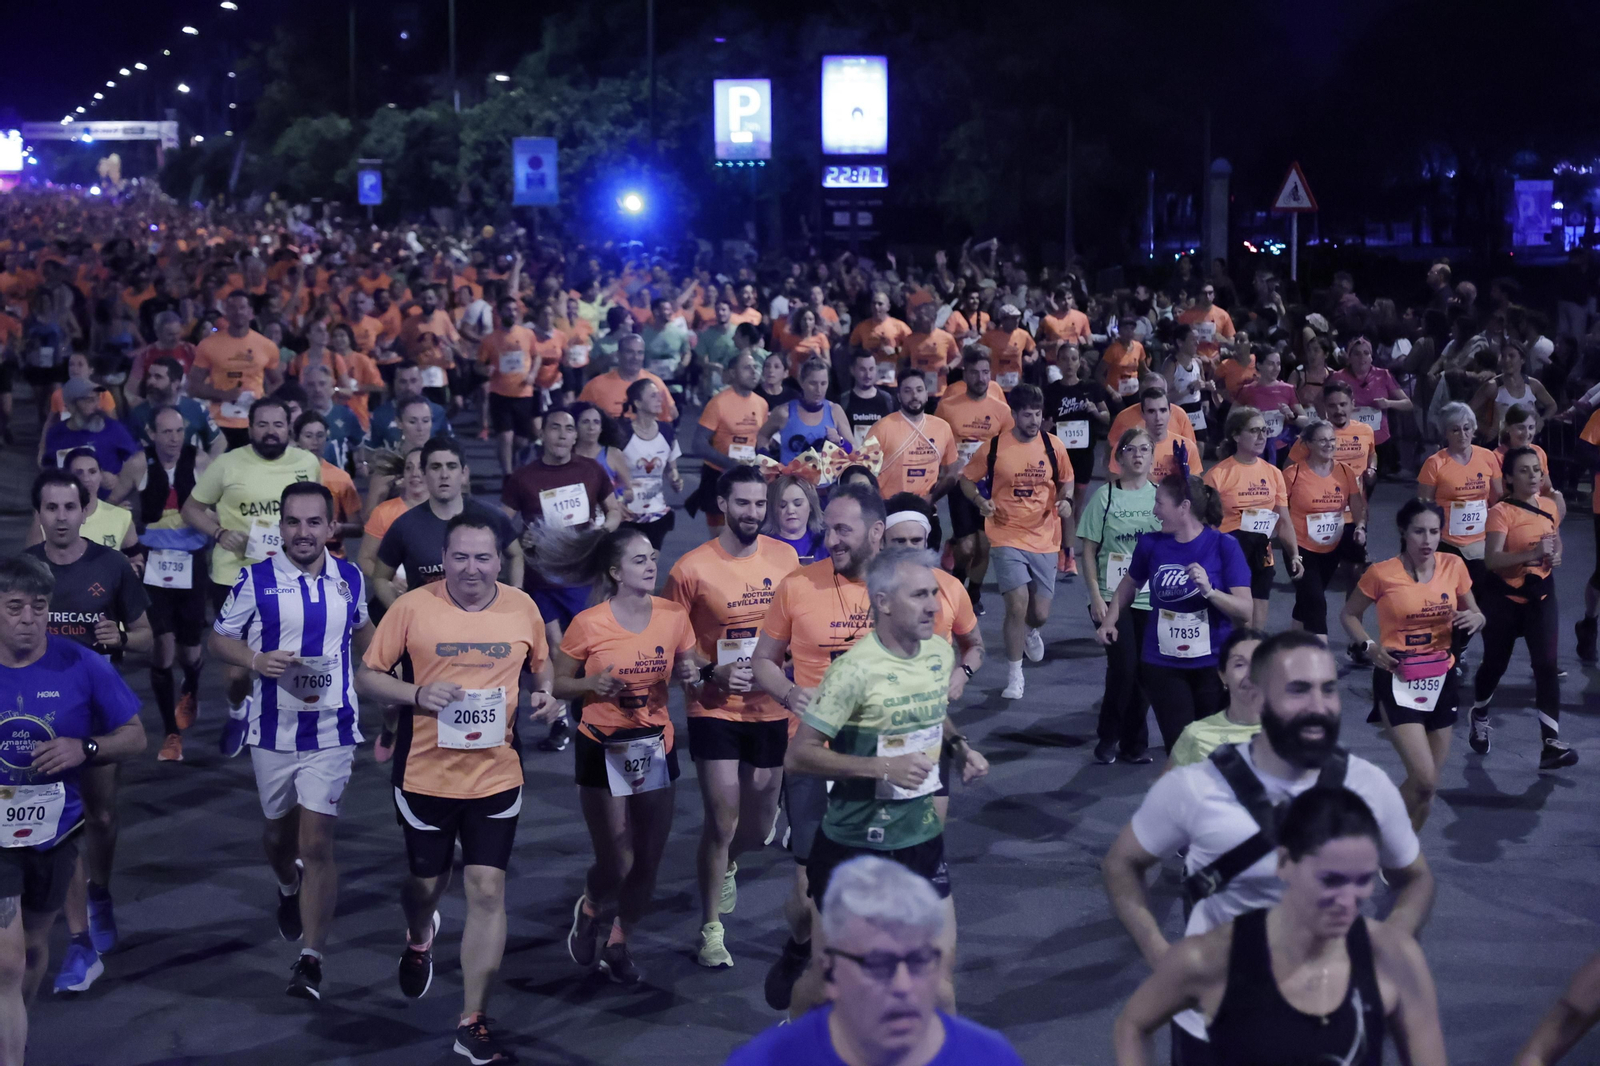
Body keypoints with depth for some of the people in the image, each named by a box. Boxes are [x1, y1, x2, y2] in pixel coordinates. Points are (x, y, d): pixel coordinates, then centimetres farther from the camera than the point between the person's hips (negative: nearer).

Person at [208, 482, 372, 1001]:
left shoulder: (350, 579, 1)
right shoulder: (255, 580, -6)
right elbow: (220, 639, 1)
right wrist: (257, 661, -17)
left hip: (331, 730, -1)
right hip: (272, 729, 1)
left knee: (317, 842, -8)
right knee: (280, 829, 18)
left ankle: (311, 959, -4)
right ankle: (289, 889, 53)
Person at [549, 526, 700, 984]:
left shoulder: (674, 616, -2)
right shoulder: (588, 624, -12)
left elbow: (691, 673, 11)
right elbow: (557, 684, -4)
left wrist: (693, 675, -12)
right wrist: (593, 683, -23)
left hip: (656, 746, 4)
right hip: (602, 750, -4)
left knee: (648, 860, 7)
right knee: (615, 864, -4)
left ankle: (618, 944, 31)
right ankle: (589, 910, 31)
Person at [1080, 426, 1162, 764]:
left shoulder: (1160, 496, 4)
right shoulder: (1105, 496, -2)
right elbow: (1089, 550, -1)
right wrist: (1095, 597, -8)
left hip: (1152, 597, 3)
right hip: (1113, 597, -3)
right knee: (1123, 668, -10)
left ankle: (1134, 743, 18)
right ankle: (1107, 737, 9)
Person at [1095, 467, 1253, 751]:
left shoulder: (1224, 546, -8)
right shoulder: (1151, 544, 0)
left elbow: (1245, 611, -12)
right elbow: (1130, 583, 20)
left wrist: (1208, 590, -26)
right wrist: (1109, 621, 9)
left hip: (1212, 664, -2)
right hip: (1162, 665, 2)